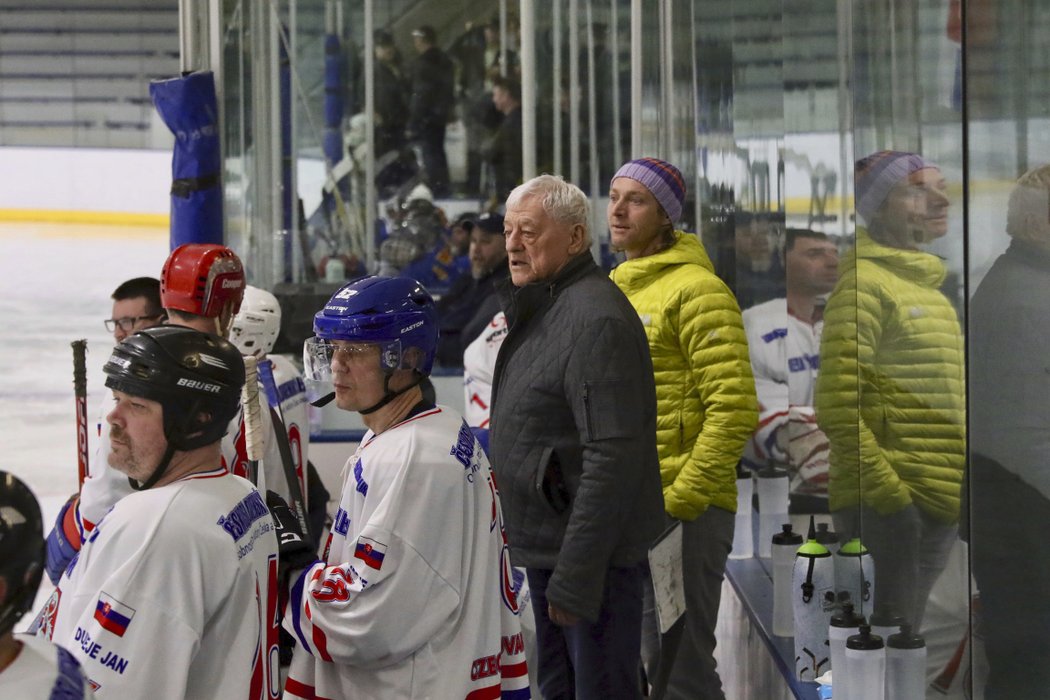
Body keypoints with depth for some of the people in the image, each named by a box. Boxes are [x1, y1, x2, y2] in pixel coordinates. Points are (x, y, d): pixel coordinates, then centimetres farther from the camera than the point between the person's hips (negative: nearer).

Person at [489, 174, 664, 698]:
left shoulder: (595, 318, -19)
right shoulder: (537, 310, 12)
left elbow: (611, 459, -25)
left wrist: (575, 577, -25)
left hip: (593, 553, -10)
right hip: (545, 546, 10)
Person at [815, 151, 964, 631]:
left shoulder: (929, 289, 18)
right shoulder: (865, 284, -9)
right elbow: (837, 408, -17)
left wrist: (953, 496, 16)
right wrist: (887, 493, -18)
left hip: (939, 509, 9)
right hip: (885, 510, -9)